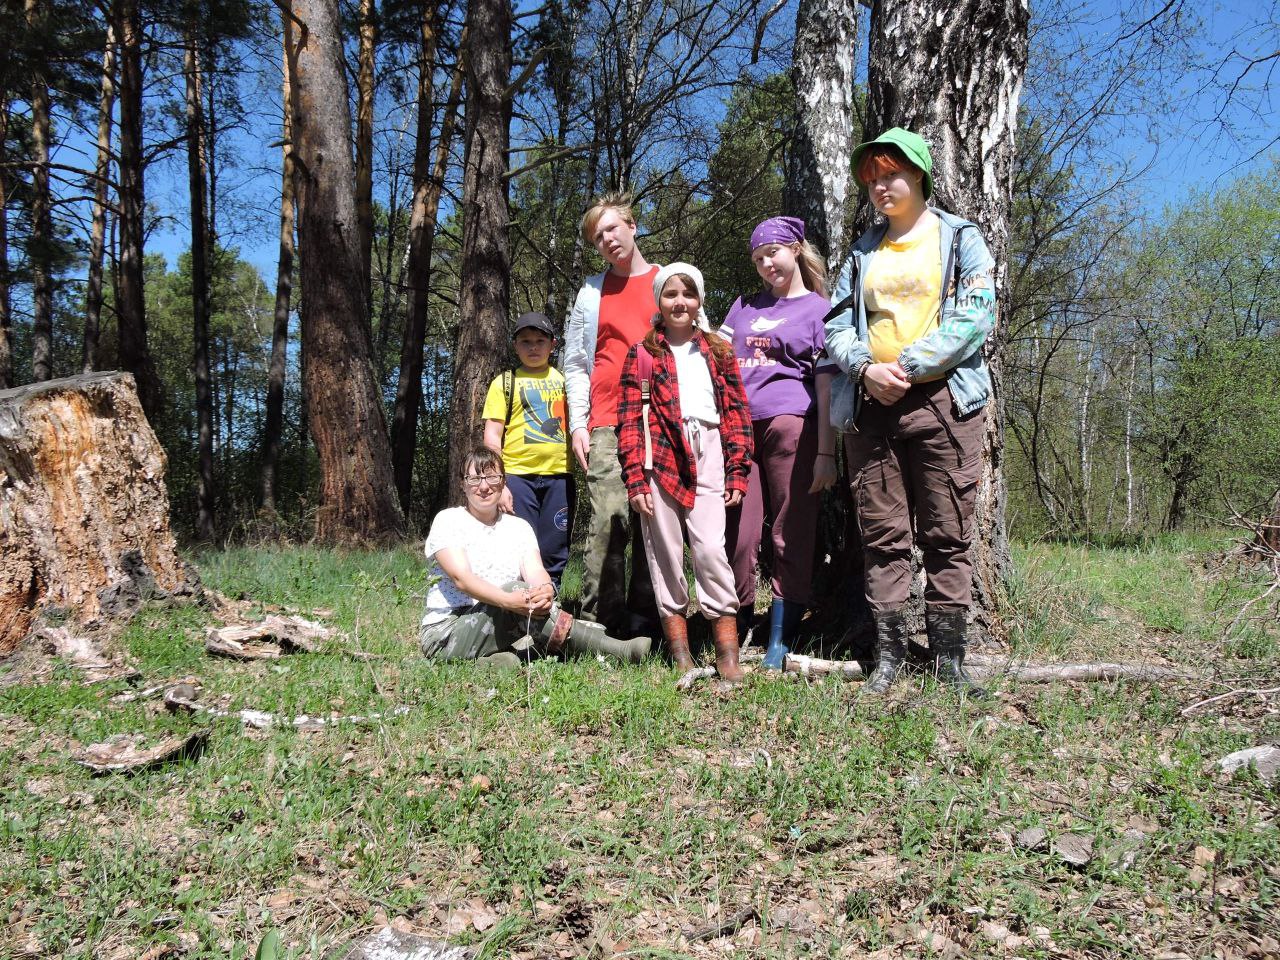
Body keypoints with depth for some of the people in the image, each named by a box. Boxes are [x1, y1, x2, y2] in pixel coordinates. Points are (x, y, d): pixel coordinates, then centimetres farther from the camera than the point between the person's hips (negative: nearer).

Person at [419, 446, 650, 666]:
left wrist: (545, 590, -33)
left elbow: (535, 571, -7)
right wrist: (509, 600, -36)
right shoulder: (447, 521, -2)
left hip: (501, 626, 5)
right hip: (445, 632, -4)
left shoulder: (519, 527, 11)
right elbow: (461, 577, -18)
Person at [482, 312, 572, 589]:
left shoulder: (564, 379, 14)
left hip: (559, 476, 3)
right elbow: (492, 436, 2)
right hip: (518, 476, -2)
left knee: (554, 553, 6)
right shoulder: (505, 382, 7)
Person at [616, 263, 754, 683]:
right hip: (660, 458, 0)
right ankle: (681, 657, 9)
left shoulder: (718, 350, 16)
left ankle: (729, 657, -4)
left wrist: (738, 471, 3)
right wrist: (635, 479, -5)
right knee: (666, 554, 2)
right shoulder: (642, 353, 9)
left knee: (711, 549, -9)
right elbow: (629, 420, 3)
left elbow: (737, 411, 12)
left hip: (708, 457, 1)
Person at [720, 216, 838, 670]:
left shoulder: (819, 308, 10)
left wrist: (825, 452, -5)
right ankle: (733, 638, 11)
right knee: (738, 535, -1)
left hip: (791, 424, -4)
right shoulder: (745, 305, 23)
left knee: (791, 535, -1)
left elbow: (825, 384, 2)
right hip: (738, 425, 4)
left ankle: (779, 649, 3)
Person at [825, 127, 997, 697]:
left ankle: (948, 658, 6)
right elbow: (837, 325, 12)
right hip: (871, 407, 3)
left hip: (942, 401, -3)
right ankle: (888, 654, 9)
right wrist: (866, 369, -8)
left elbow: (975, 317, -6)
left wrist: (908, 366, -13)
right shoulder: (864, 251, 19)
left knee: (947, 536, -1)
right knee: (882, 535, 3)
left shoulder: (960, 238, 7)